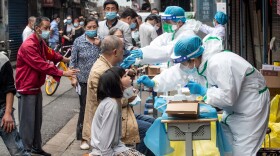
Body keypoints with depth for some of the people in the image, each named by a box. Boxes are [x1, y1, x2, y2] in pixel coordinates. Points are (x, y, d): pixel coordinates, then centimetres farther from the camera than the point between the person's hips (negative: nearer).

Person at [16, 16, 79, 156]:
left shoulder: (41, 43, 8)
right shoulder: (28, 46, -24)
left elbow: (50, 53, 27)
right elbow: (42, 65, -29)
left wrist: (63, 58, 15)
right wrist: (63, 73, -28)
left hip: (36, 87, 10)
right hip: (26, 89, -10)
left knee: (37, 120, 16)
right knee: (28, 122, -6)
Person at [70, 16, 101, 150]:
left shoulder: (101, 41, 2)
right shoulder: (78, 41, -2)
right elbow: (73, 60, 1)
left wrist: (99, 45, -12)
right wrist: (73, 77, -6)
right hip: (83, 80, -2)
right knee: (84, 109, 2)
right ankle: (83, 138, 11)